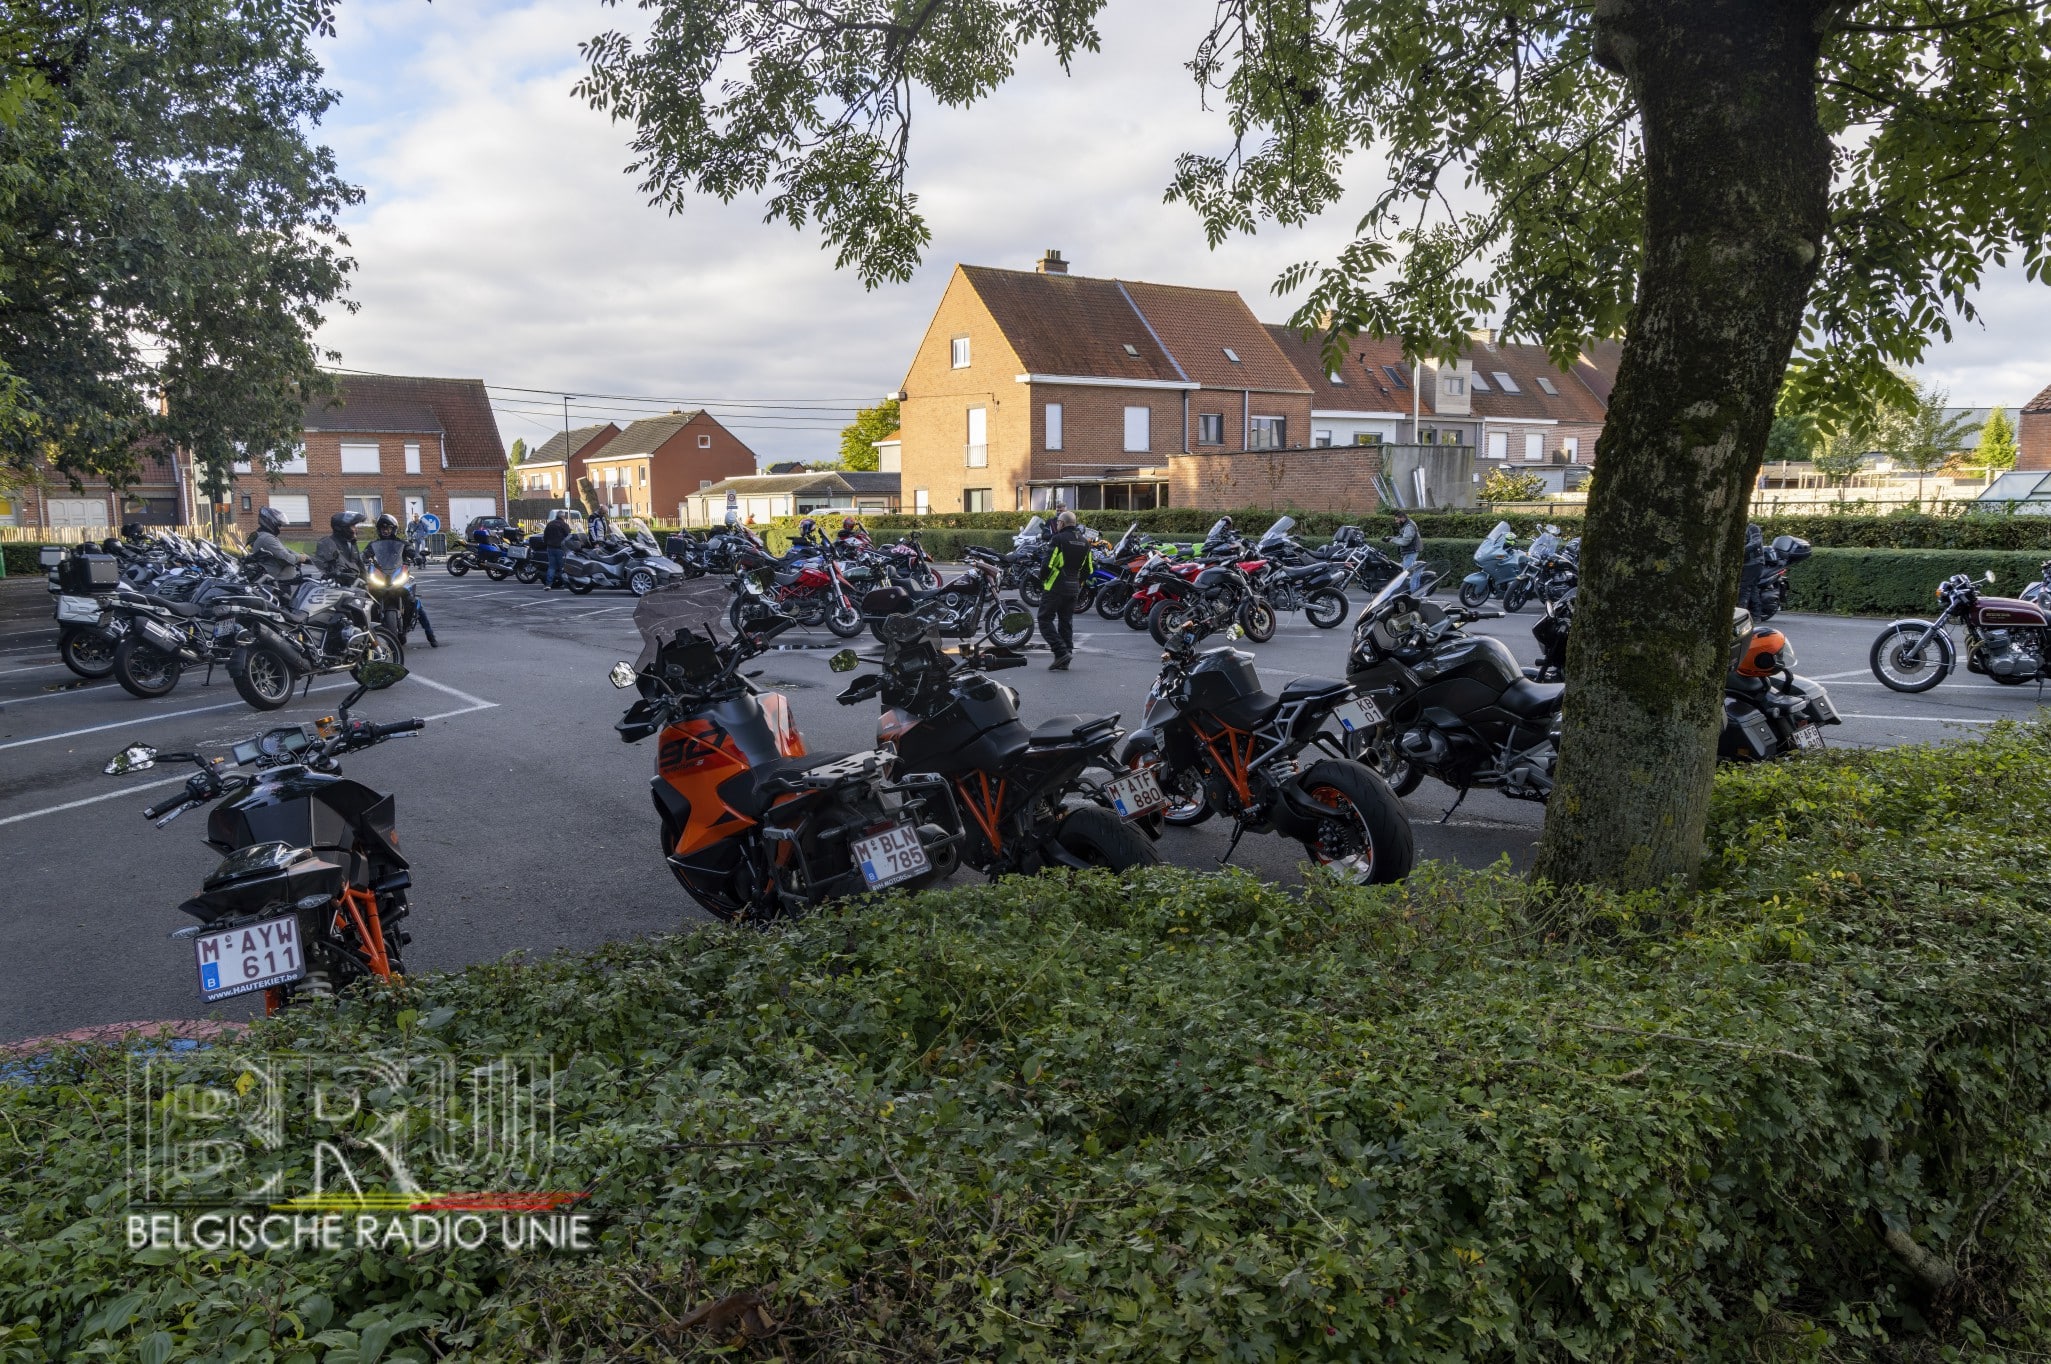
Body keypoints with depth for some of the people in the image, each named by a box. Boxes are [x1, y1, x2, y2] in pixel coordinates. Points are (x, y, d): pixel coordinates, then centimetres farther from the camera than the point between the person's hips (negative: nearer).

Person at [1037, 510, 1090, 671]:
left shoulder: (1058, 539, -11)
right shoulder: (1084, 541, 12)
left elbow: (1048, 563, -16)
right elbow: (1088, 569, 14)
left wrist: (1042, 579, 0)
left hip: (1056, 587, -7)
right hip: (1074, 589, 7)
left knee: (1045, 620, -1)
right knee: (1066, 622, 12)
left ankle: (1061, 652, -15)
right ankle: (1063, 662, 12)